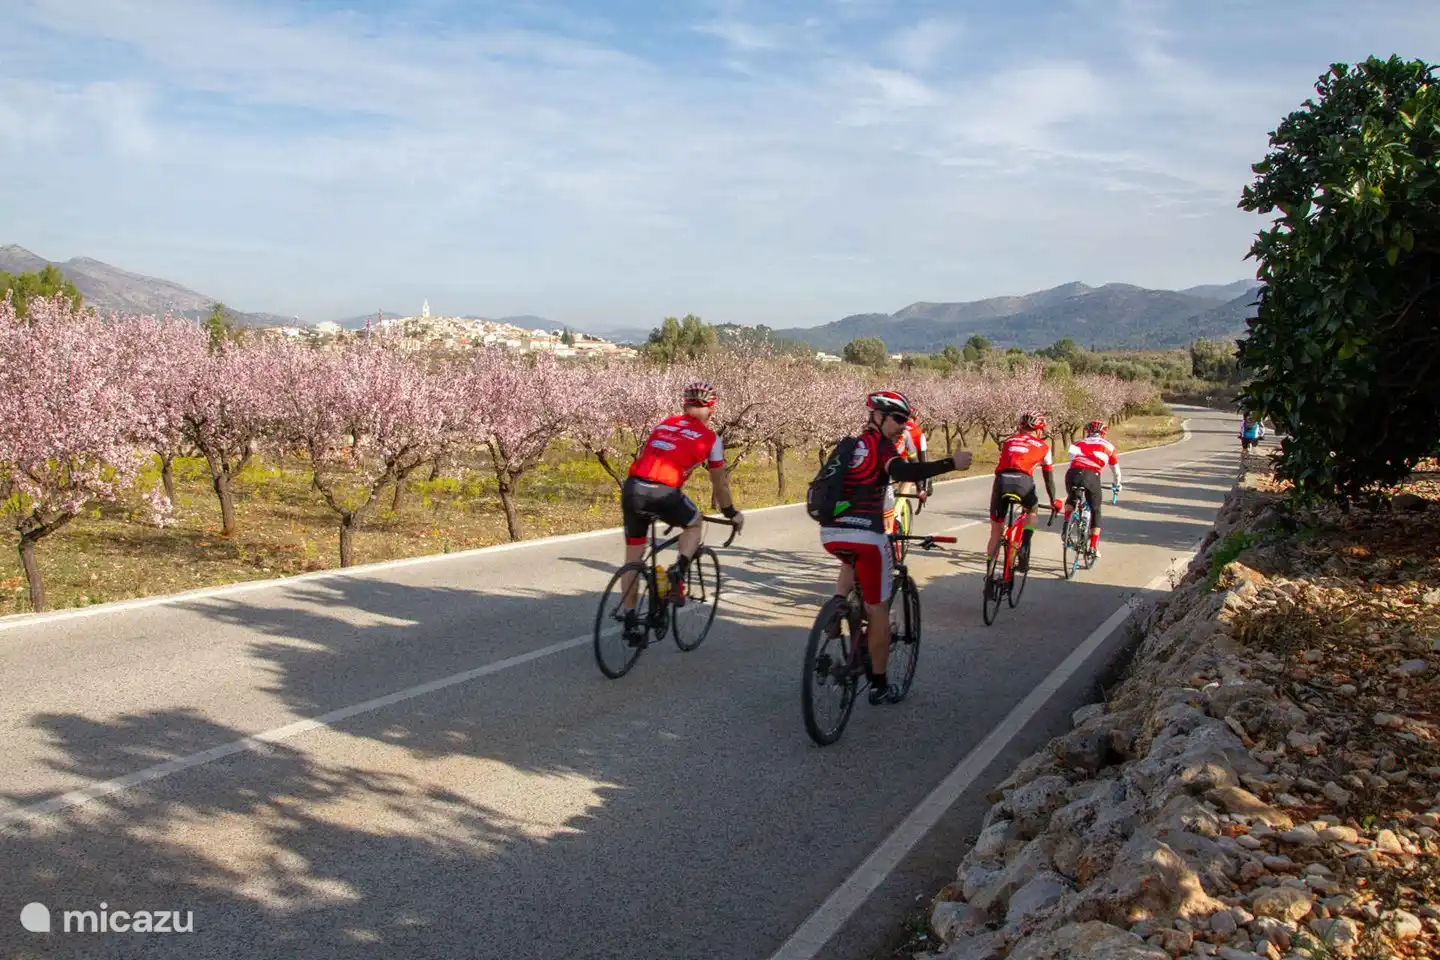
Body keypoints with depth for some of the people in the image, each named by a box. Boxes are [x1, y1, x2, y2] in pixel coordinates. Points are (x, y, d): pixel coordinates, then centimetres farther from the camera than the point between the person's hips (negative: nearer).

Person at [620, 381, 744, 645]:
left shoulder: (663, 425, 25)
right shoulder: (710, 438, 13)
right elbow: (720, 482, 23)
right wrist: (731, 513, 40)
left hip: (632, 488, 4)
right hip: (663, 493, -4)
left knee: (633, 557, 19)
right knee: (695, 523, 28)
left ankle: (630, 623, 20)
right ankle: (679, 571, 4)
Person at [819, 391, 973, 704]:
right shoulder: (880, 444, -1)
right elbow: (904, 472, -21)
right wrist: (951, 463, -20)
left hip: (829, 532, 7)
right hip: (865, 535, -6)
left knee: (852, 561, 41)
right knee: (878, 610, 7)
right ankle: (879, 686, 15)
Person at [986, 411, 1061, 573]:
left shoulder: (1009, 441, 31)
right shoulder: (1042, 446, 25)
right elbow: (1049, 478, 32)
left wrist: (1003, 489, 50)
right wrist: (1053, 501, 45)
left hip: (1002, 480, 2)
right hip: (1022, 481, -1)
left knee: (996, 530, 12)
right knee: (1032, 510, 31)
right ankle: (1023, 551, 13)